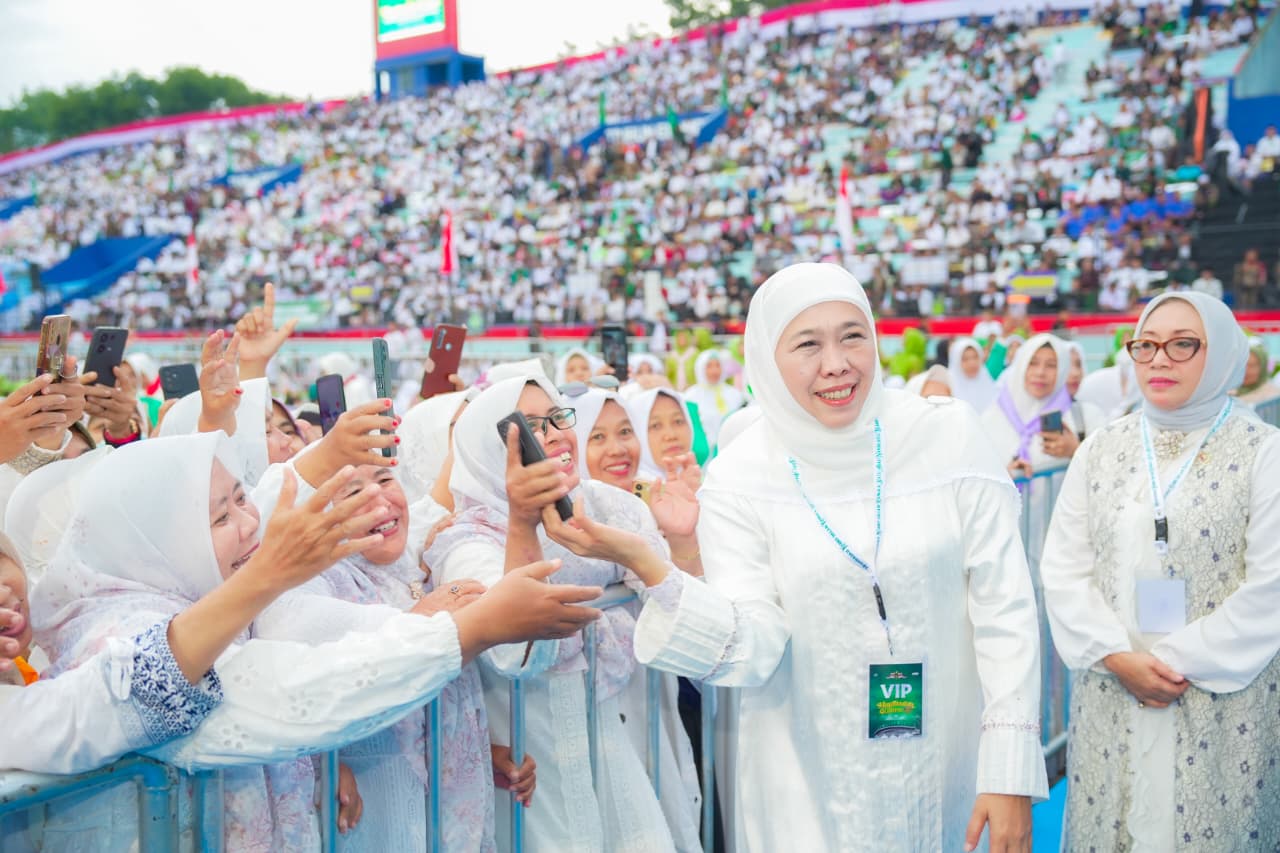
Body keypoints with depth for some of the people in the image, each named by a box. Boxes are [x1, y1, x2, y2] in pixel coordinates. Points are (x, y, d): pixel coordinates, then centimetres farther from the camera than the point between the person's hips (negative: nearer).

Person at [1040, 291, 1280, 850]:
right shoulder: (1101, 451, 5)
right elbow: (1064, 568, 1)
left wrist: (1181, 661, -13)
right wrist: (1117, 656, -11)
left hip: (1222, 702, -3)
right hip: (1110, 699, 3)